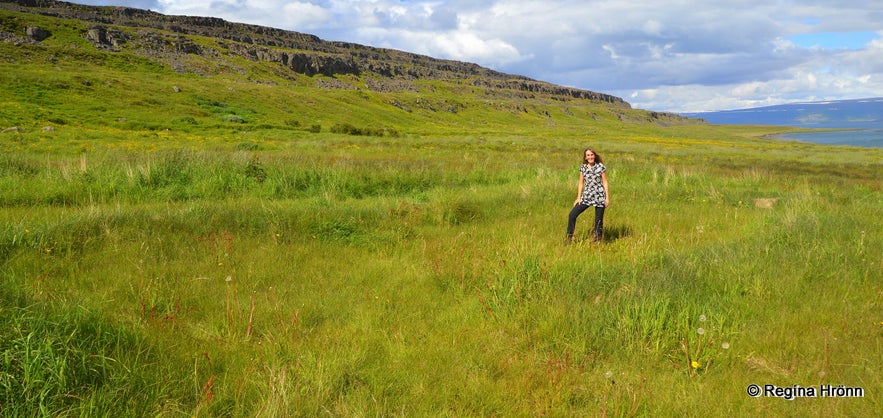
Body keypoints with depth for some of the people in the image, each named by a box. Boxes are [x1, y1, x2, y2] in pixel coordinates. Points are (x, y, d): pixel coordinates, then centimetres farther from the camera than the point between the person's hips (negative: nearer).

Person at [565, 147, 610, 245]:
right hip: (586, 196, 3)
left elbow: (605, 182, -1)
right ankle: (569, 238, 5)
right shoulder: (583, 168, 7)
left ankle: (598, 240, 16)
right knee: (572, 214, -6)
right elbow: (581, 183, 10)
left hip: (599, 196, -3)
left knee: (598, 220, 1)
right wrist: (578, 198, 5)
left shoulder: (601, 167, -2)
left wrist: (607, 197, -4)